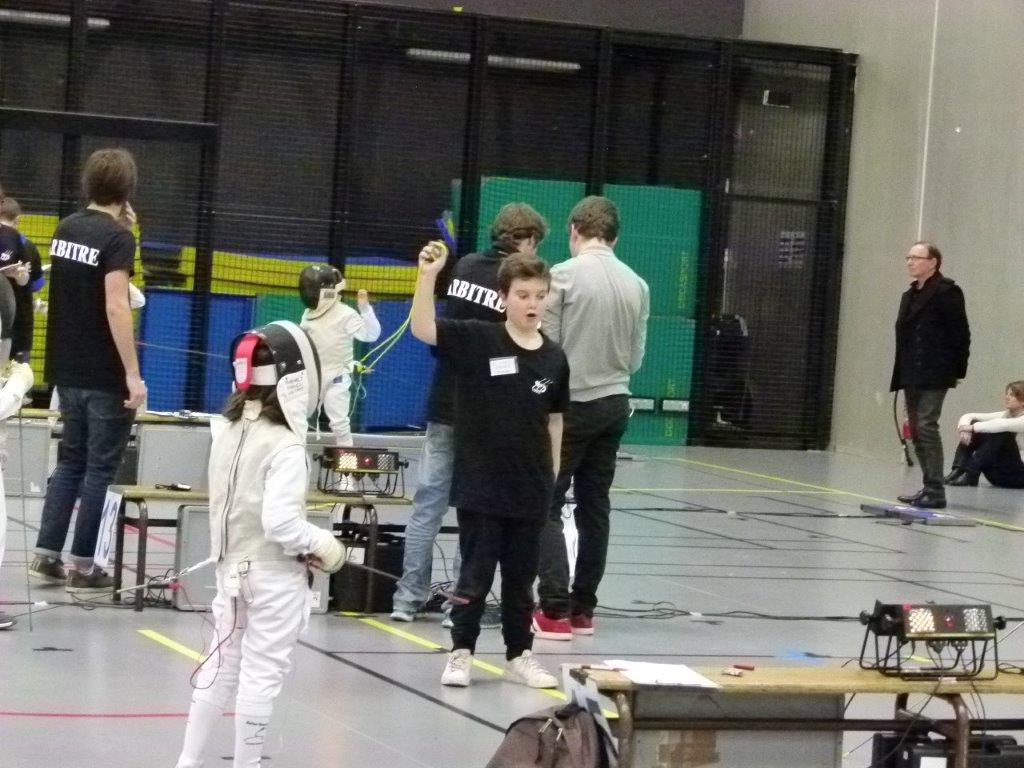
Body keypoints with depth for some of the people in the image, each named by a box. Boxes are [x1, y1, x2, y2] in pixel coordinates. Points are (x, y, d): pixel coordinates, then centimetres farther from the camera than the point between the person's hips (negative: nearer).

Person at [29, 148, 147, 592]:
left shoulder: (66, 229, 7)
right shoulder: (117, 238, -15)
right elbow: (114, 307, -22)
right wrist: (133, 373, -21)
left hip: (66, 370, 7)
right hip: (104, 375, -7)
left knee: (70, 460, 16)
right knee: (100, 467, 2)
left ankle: (46, 556, 12)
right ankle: (82, 567, 4)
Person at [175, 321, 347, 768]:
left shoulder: (226, 432, 0)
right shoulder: (284, 447, -22)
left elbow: (236, 503, 6)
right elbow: (280, 523, -27)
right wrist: (322, 545, -11)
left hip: (233, 567, 7)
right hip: (275, 577, -7)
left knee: (221, 666, 18)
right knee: (262, 675, 4)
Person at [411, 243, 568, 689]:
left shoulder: (554, 358, 2)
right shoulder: (476, 341, -7)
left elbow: (554, 419, 10)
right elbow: (422, 329, -19)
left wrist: (552, 475, 11)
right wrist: (428, 276, -30)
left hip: (530, 490, 3)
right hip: (480, 486, -3)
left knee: (521, 578, 13)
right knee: (475, 575, 3)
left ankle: (520, 656, 23)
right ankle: (461, 654, 15)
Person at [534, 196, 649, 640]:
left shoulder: (564, 275, -11)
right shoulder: (636, 285, 3)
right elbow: (636, 358, 10)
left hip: (572, 404, -5)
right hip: (615, 403, 5)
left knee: (547, 504, 0)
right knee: (594, 506, 12)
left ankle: (556, 611, -8)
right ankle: (583, 608, 14)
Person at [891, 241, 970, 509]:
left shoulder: (947, 292, -7)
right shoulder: (909, 296, 18)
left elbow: (960, 334, -10)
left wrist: (957, 371, -11)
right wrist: (900, 375, 12)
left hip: (934, 375, -9)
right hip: (912, 375, 9)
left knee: (926, 425, -14)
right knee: (916, 429, 9)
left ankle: (935, 491, -12)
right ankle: (929, 488, 15)